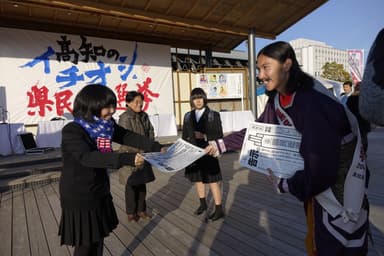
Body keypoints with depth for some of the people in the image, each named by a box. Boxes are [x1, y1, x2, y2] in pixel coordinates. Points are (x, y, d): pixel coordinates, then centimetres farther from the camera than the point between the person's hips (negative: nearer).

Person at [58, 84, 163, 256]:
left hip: (99, 193, 6)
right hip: (78, 198, -6)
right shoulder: (72, 131, -24)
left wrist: (157, 148, -18)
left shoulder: (106, 125, -3)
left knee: (98, 240, 18)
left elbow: (129, 137, -6)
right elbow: (87, 157, -37)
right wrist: (126, 159, -47)